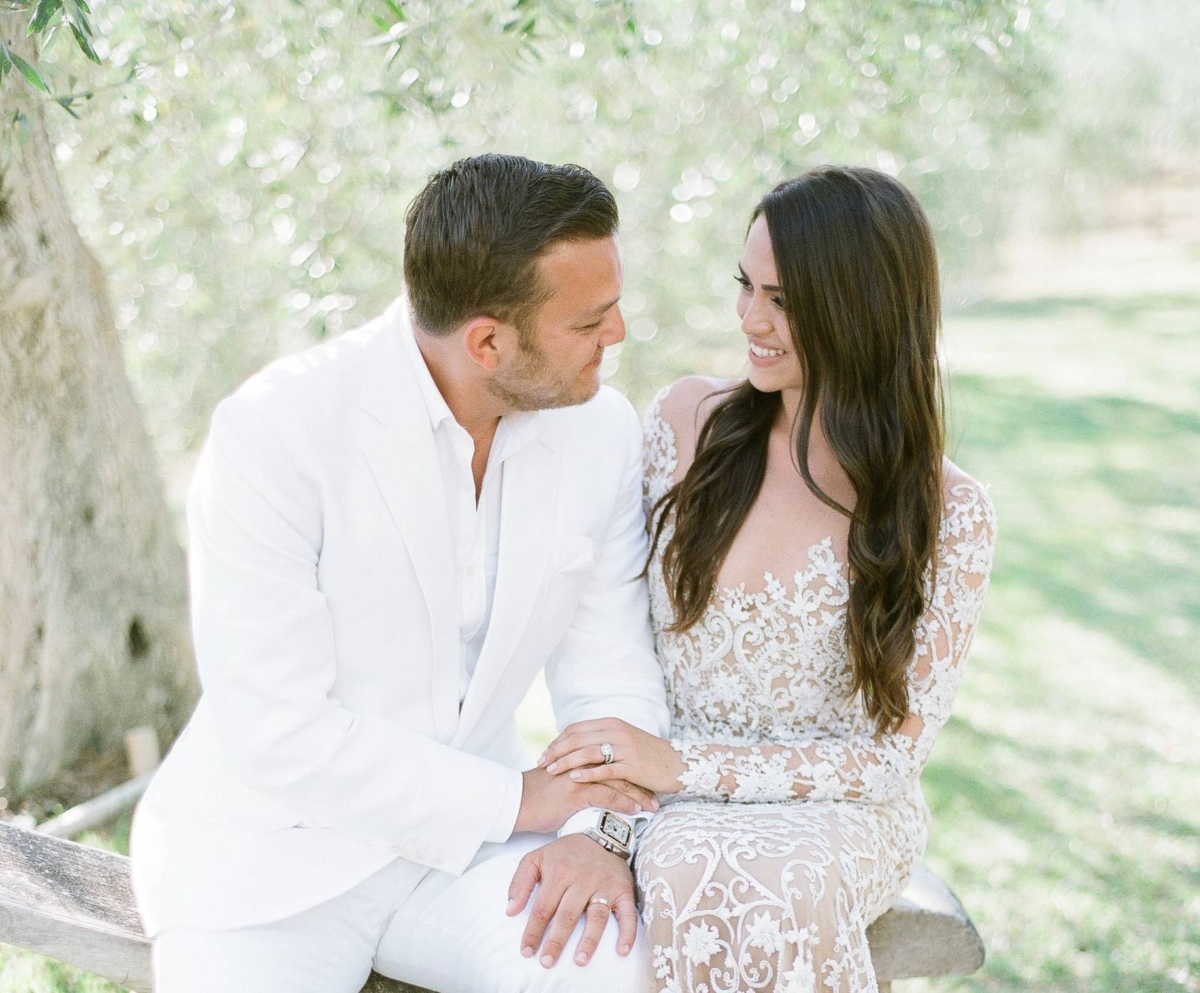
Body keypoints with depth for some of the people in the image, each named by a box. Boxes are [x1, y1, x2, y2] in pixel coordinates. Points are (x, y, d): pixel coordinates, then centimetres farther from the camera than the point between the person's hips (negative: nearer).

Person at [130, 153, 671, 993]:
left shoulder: (601, 430, -5)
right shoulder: (272, 430, -19)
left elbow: (611, 673, 1)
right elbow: (277, 731, -21)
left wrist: (599, 829, -18)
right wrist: (518, 798, -19)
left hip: (470, 840, 2)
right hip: (274, 851, -2)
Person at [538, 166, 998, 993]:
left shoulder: (949, 514, -9)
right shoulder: (684, 422, -2)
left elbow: (895, 750, -9)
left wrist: (682, 764, -20)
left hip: (841, 811, -1)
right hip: (676, 804, 1)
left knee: (792, 888, -35)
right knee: (688, 873, -34)